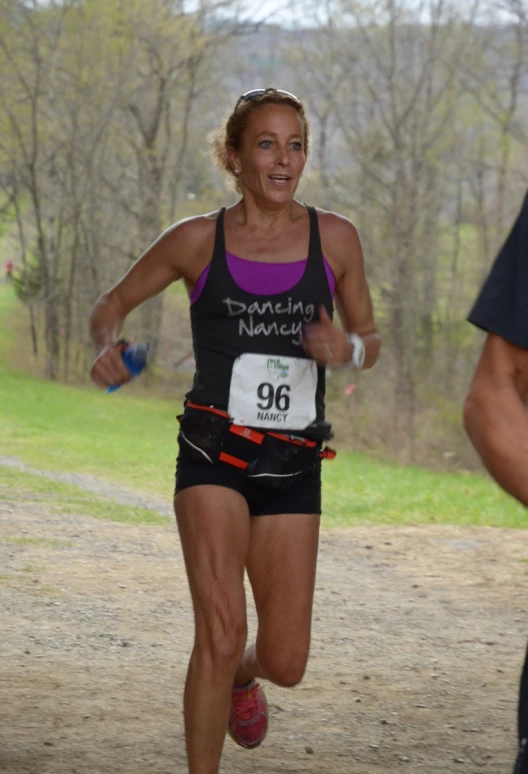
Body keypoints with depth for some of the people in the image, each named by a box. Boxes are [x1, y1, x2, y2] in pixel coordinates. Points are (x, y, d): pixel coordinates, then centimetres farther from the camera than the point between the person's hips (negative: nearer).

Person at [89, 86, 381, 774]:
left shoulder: (334, 239, 3)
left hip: (293, 466, 2)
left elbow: (370, 341, 12)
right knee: (220, 634, -18)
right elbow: (113, 304, 11)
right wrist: (108, 346, -12)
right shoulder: (199, 240, 1)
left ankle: (240, 675, 42)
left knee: (284, 662, 5)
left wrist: (348, 349, -12)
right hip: (214, 457, -2)